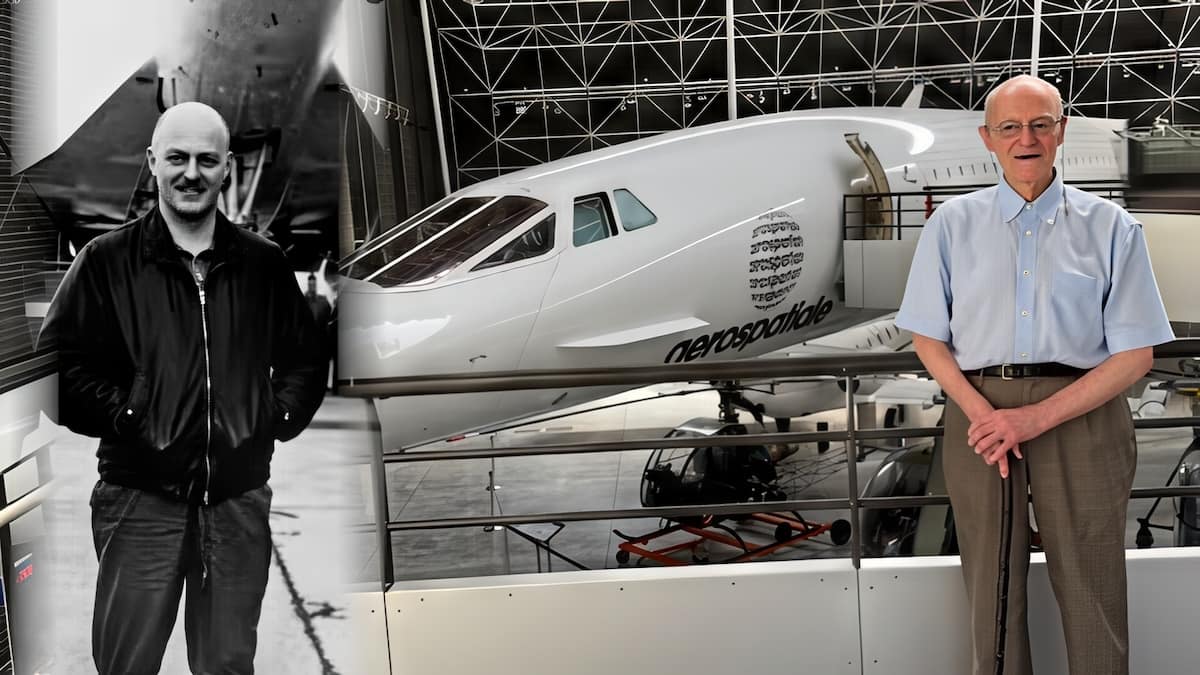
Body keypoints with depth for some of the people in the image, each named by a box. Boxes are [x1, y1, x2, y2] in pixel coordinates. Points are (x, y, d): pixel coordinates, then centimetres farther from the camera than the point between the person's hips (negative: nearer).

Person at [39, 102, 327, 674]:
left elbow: (304, 360, 18)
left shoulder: (265, 265, 9)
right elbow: (59, 363, -4)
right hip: (142, 497, -2)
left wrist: (278, 417, 5)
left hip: (240, 498, 3)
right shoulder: (106, 261, 1)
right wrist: (124, 416, -9)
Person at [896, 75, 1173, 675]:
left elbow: (1135, 354, -1)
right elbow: (927, 338, 8)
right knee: (992, 592, 8)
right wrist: (981, 413, -9)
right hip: (980, 413, 2)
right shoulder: (953, 223, 7)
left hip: (1080, 416, -1)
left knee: (1091, 593, 2)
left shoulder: (1109, 227, 2)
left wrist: (1037, 417, -11)